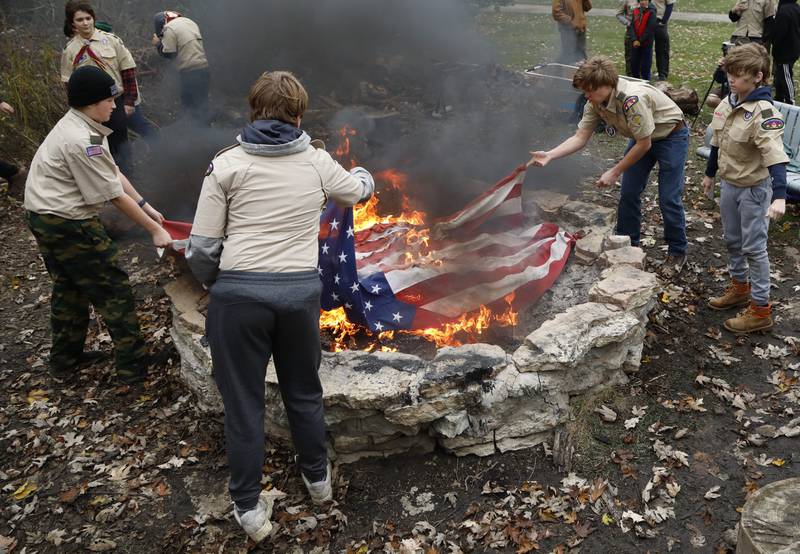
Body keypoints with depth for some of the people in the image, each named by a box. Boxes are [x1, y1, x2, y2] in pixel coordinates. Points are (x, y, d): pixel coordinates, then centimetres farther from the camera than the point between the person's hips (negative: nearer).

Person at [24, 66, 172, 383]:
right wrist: (154, 229, -14)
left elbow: (114, 173, 9)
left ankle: (64, 361, 36)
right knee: (113, 289, -1)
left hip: (45, 219, 10)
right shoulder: (81, 142, -24)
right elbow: (114, 195, -21)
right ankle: (134, 367, 8)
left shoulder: (78, 127, 7)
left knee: (68, 288, 22)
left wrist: (145, 206, 8)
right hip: (68, 224, -10)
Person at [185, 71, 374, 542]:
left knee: (244, 402, 13)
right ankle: (318, 478, 43)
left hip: (239, 293, -2)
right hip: (301, 291, 2)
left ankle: (250, 508, 26)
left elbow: (202, 249, -6)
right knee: (304, 391, 23)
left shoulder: (227, 165, -4)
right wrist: (364, 175, 48)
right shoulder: (318, 163, 3)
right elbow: (359, 191, 25)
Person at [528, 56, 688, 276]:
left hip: (671, 136, -7)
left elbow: (644, 144, -29)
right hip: (642, 138, 7)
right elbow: (580, 137, -13)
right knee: (628, 193, 7)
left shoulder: (632, 99, -38)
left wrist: (615, 172, -22)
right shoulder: (595, 103, -15)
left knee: (668, 199, -5)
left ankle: (677, 252, 14)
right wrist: (549, 155, -27)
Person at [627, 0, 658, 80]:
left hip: (646, 44, -5)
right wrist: (634, 40, -12)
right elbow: (631, 26, 0)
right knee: (634, 64, 11)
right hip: (635, 43, 5)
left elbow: (650, 29, -13)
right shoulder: (635, 11, 5)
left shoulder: (651, 12, -9)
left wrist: (640, 41, -12)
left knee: (645, 65, -1)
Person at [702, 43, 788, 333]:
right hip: (729, 184, 8)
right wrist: (710, 173, 25)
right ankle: (740, 288, 41)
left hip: (754, 189, -8)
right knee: (732, 240, 20)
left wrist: (779, 197, -44)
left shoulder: (764, 113, -25)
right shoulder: (727, 104, 0)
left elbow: (775, 157, -34)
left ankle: (761, 309, 11)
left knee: (753, 247, 0)